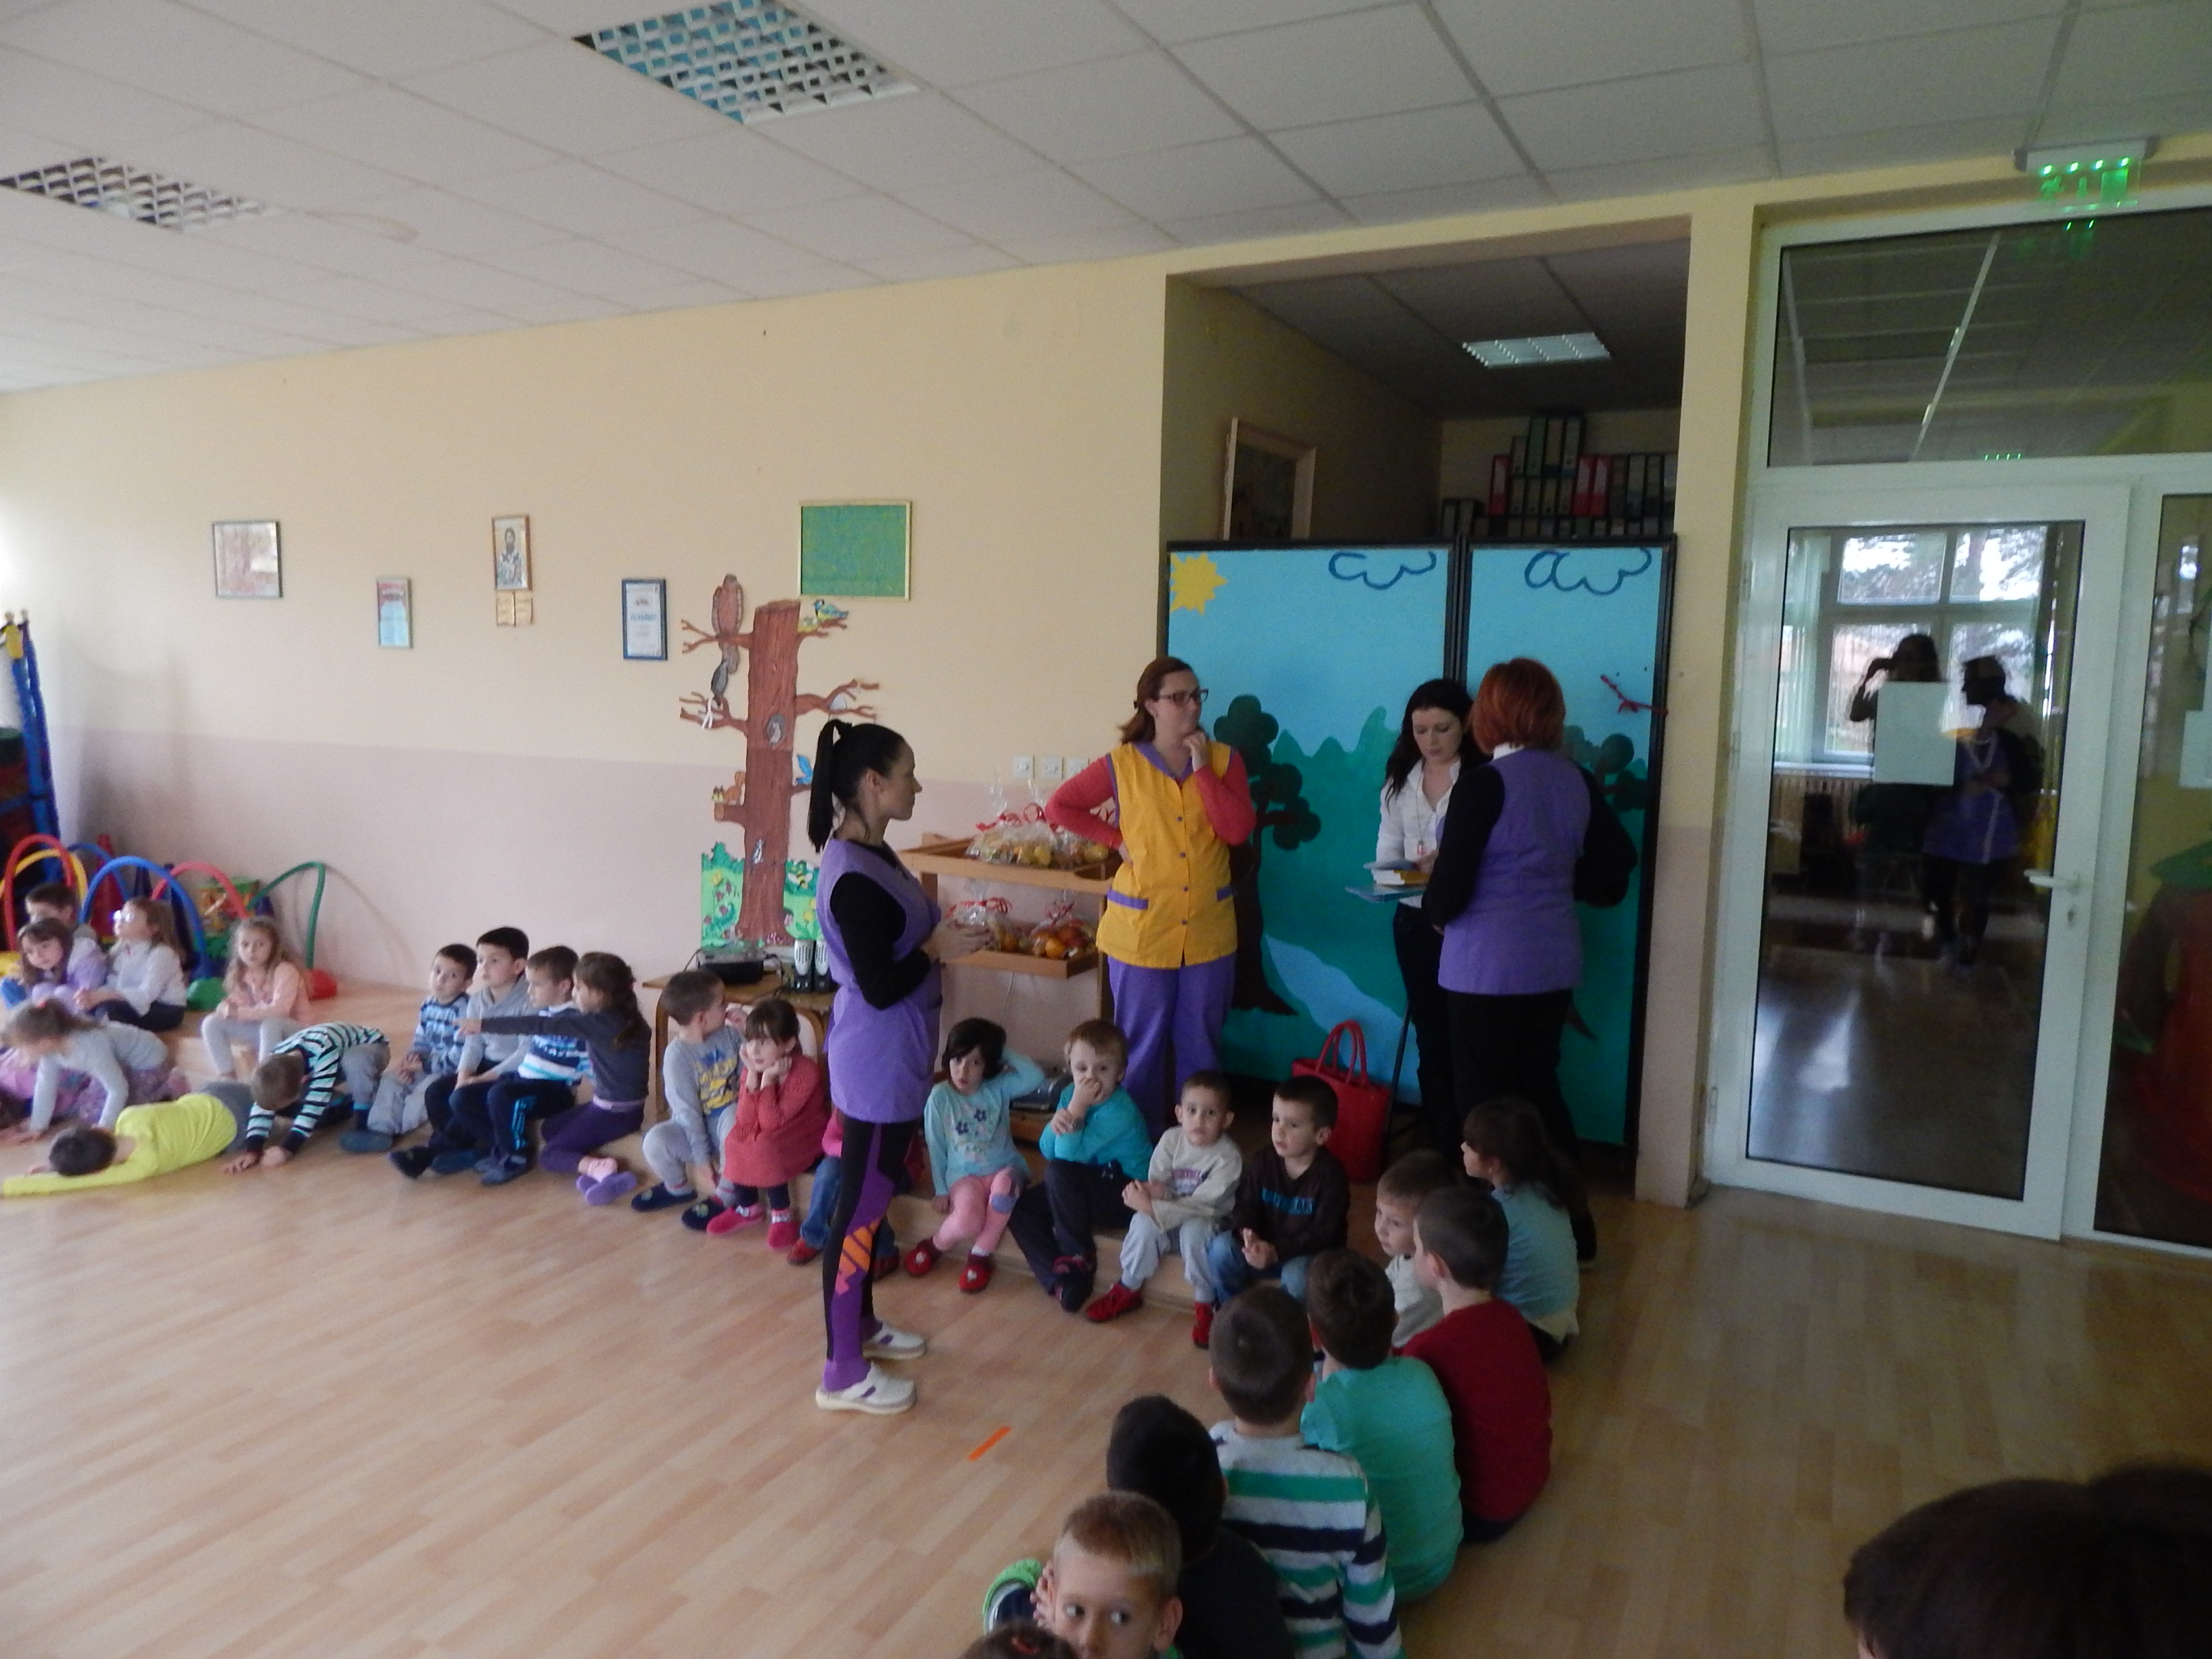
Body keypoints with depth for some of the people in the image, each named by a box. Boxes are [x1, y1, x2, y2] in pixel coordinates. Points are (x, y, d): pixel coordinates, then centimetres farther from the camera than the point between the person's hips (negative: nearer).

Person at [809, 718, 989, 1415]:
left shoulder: (871, 854, 5)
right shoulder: (853, 878, -26)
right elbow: (879, 986, -25)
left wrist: (944, 933, 4)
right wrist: (939, 948, -15)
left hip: (893, 1056, 10)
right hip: (877, 1061, -10)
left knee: (872, 1196, 22)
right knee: (862, 1206, 2)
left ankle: (861, 1322, 40)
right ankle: (843, 1373, 16)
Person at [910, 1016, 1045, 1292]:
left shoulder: (999, 1087, -4)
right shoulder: (940, 1096, -6)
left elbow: (1037, 1076, -20)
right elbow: (936, 1146, 1)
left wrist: (1004, 1054, -16)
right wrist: (941, 1190, 0)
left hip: (1004, 1168, 1)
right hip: (963, 1174, -1)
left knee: (1005, 1183, -37)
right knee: (967, 1222, -32)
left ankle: (981, 1254, -13)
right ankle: (936, 1245, 7)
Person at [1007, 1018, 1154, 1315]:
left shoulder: (1120, 1112, -25)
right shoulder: (1069, 1093, -2)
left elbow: (1067, 1156, -28)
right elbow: (1046, 1150, -3)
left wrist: (1076, 1109, -30)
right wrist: (1055, 1124, -23)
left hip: (1126, 1197, -8)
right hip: (1086, 1189, 8)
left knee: (1058, 1171, -29)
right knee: (1021, 1209, -9)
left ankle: (1079, 1258, -13)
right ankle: (1059, 1280, -13)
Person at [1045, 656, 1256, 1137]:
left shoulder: (1223, 759, 1)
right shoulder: (1121, 765, -4)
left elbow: (1238, 831, -10)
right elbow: (1058, 808, 3)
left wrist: (1202, 769, -14)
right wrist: (1116, 838, -3)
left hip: (1208, 929, 2)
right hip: (1141, 930, -2)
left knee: (1202, 1043, 13)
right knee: (1142, 1045, 10)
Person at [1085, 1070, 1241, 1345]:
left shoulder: (1228, 1157, -22)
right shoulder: (1171, 1140, -10)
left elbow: (1200, 1205, -27)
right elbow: (1156, 1186, -7)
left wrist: (1152, 1206, -33)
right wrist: (1154, 1191, -33)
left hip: (1207, 1222, -3)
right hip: (1169, 1215, 3)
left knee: (1194, 1229, -36)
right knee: (1143, 1222, -28)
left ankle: (1204, 1304, -15)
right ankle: (1128, 1290, -6)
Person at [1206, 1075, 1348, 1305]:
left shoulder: (1331, 1175, -19)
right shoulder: (1264, 1161, -7)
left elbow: (1323, 1234, -21)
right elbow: (1245, 1206, -3)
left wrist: (1277, 1252, -32)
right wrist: (1248, 1235, -26)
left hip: (1310, 1255, -4)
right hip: (1263, 1246, 4)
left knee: (1297, 1276, -37)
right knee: (1221, 1248, -21)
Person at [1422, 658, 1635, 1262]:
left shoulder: (1484, 785, -17)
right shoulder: (1577, 781, 3)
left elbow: (1448, 894, -18)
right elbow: (1612, 868, 8)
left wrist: (1432, 905, 3)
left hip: (1489, 967, -7)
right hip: (1554, 962, 7)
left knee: (1486, 1100, 7)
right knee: (1540, 1087, 20)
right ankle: (1570, 1223, 29)